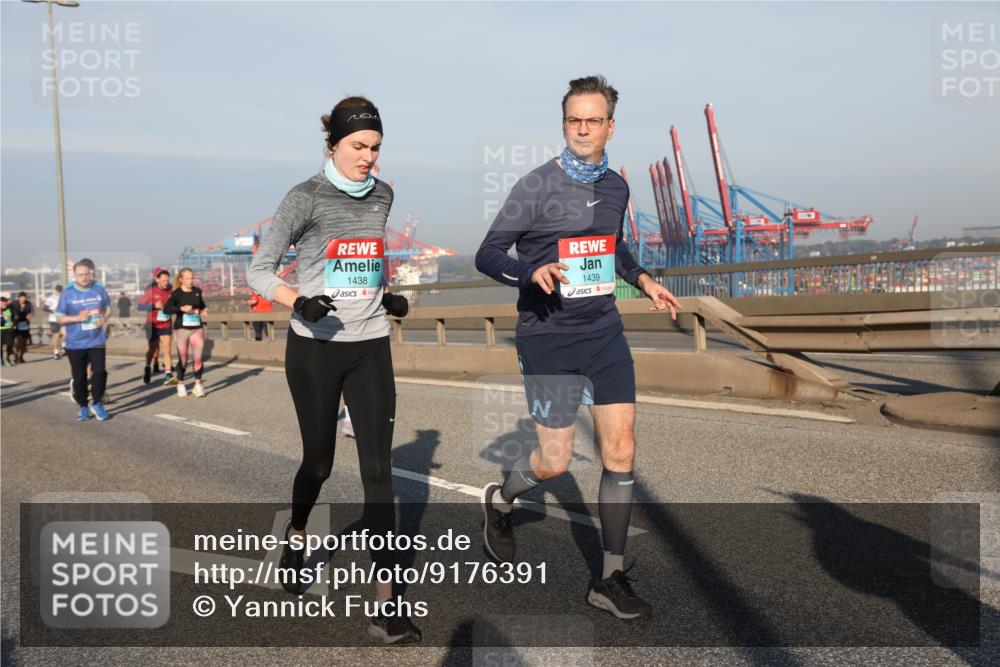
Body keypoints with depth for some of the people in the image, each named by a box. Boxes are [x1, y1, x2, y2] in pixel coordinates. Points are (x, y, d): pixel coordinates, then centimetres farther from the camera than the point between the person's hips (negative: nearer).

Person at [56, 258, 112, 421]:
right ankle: (83, 407, 22)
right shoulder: (67, 293, -5)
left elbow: (108, 308, 14)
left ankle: (97, 403, 10)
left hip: (96, 340, 1)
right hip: (75, 343, -1)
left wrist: (104, 318, -7)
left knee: (99, 372, -9)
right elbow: (60, 318, -1)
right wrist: (77, 318, -18)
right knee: (79, 377, 6)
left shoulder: (99, 289, 0)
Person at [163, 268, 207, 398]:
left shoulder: (197, 291, 7)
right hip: (182, 329, -2)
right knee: (183, 359, 5)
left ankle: (198, 385, 2)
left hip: (197, 328, 2)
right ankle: (180, 385, 20)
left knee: (198, 358, -7)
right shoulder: (177, 293, -5)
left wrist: (202, 311, 4)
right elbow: (166, 309, -12)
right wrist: (181, 308, -22)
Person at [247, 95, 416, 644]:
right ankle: (296, 534, 45)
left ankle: (386, 604, 0)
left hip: (371, 349, 3)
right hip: (315, 348, -3)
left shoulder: (382, 195, 7)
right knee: (318, 461, 11)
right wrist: (299, 302, -26)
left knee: (378, 469, -4)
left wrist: (389, 297, 6)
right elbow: (259, 272, -8)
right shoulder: (306, 198, -8)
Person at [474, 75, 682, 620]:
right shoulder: (537, 186, -10)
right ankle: (500, 501, 34)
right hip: (548, 338, -5)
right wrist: (533, 272, -27)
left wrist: (642, 279, 9)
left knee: (620, 451, 1)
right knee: (554, 463, -1)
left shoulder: (616, 187, 9)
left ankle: (610, 578, 14)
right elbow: (487, 254, -8)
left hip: (604, 331, 5)